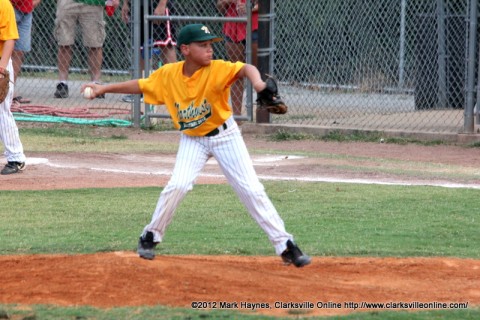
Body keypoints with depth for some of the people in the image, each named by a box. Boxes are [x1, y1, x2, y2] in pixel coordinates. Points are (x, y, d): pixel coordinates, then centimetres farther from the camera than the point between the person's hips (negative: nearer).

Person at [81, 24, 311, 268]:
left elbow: (245, 69, -40)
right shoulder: (168, 74, -12)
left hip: (224, 135, -2)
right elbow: (140, 85, 3)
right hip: (192, 139, 2)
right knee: (177, 185, -16)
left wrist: (257, 82, -62)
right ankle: (151, 236, 6)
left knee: (251, 189, -4)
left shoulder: (216, 69, -23)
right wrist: (105, 89, 2)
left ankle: (284, 244, 1)